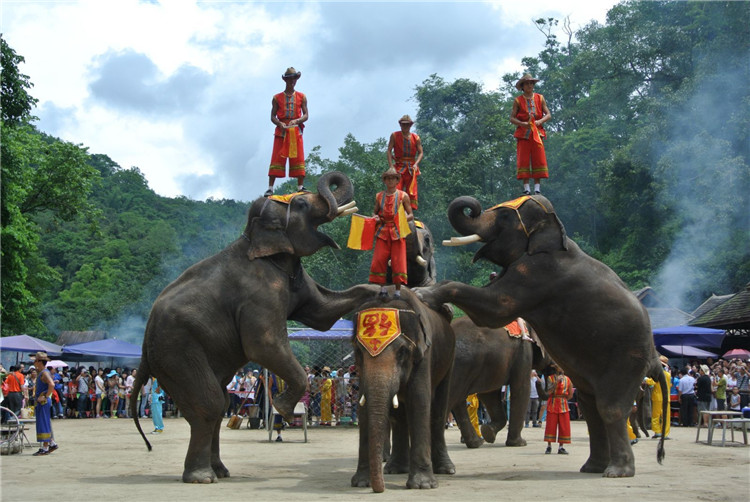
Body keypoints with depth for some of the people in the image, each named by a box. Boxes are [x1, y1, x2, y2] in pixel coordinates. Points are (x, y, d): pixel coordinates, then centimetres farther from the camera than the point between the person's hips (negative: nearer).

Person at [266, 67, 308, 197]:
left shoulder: (302, 97, 12)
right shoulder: (277, 98, 11)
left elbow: (305, 115, 6)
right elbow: (273, 116, 6)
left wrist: (296, 121, -15)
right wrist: (280, 124, -15)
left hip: (296, 131, 1)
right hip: (281, 131, -1)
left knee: (298, 158, -5)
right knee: (277, 158, -7)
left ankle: (300, 186, -4)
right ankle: (270, 187, -11)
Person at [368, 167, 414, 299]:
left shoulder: (403, 196, 5)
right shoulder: (379, 196, 12)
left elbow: (411, 215, 5)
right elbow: (375, 212, 24)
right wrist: (375, 217, 0)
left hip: (397, 232, -2)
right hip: (383, 232, 2)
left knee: (398, 261, -5)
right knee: (379, 261, -6)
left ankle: (398, 291, 1)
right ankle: (382, 289, 3)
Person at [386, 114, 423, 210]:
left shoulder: (416, 138, 8)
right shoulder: (394, 136, 4)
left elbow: (421, 153, 6)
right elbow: (388, 151, 0)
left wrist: (416, 164, -12)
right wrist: (391, 166, -12)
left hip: (411, 168, 2)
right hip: (398, 167, -2)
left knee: (411, 192, -2)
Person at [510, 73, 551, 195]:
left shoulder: (540, 98, 12)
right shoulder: (518, 101, 7)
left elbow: (548, 114, 11)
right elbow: (512, 118, 3)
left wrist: (540, 121, -9)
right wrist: (522, 124, -15)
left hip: (537, 133, 2)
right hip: (523, 134, -1)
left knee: (539, 159, -4)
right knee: (523, 160, -6)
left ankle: (537, 187, -1)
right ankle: (526, 188, -4)